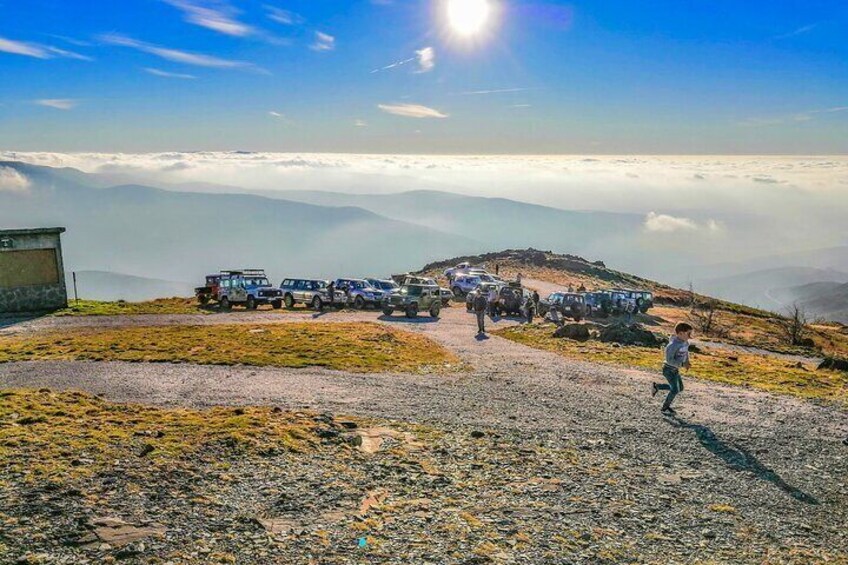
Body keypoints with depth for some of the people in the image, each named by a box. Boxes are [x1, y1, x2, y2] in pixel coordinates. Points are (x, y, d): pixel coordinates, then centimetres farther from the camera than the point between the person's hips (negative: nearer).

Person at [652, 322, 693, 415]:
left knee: (680, 388, 16)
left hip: (675, 369, 9)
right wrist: (682, 364, -30)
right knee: (675, 389, -6)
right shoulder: (673, 345, -28)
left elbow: (686, 352, 19)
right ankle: (665, 408, 15)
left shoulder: (686, 343, -1)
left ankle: (657, 386, 28)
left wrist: (687, 362, 2)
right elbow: (669, 359, -28)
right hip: (669, 369, -9)